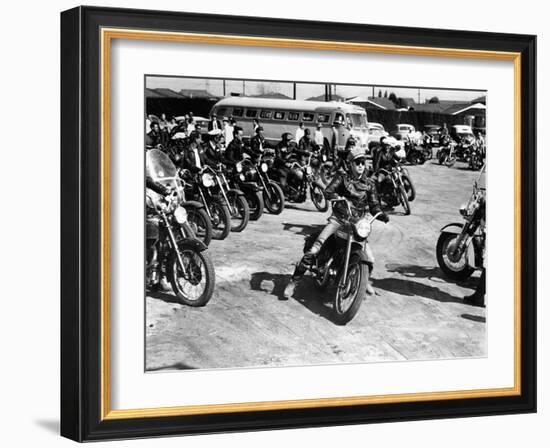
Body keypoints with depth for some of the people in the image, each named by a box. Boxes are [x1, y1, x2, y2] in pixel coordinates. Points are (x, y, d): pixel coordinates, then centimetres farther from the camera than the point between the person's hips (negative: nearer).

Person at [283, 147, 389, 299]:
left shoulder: (369, 184, 8)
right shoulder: (342, 177, 0)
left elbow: (374, 206, 6)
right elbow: (329, 191, -17)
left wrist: (382, 215, -16)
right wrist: (339, 199, -38)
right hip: (338, 218, -3)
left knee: (369, 260, -6)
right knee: (313, 251, -20)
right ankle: (293, 281, -9)